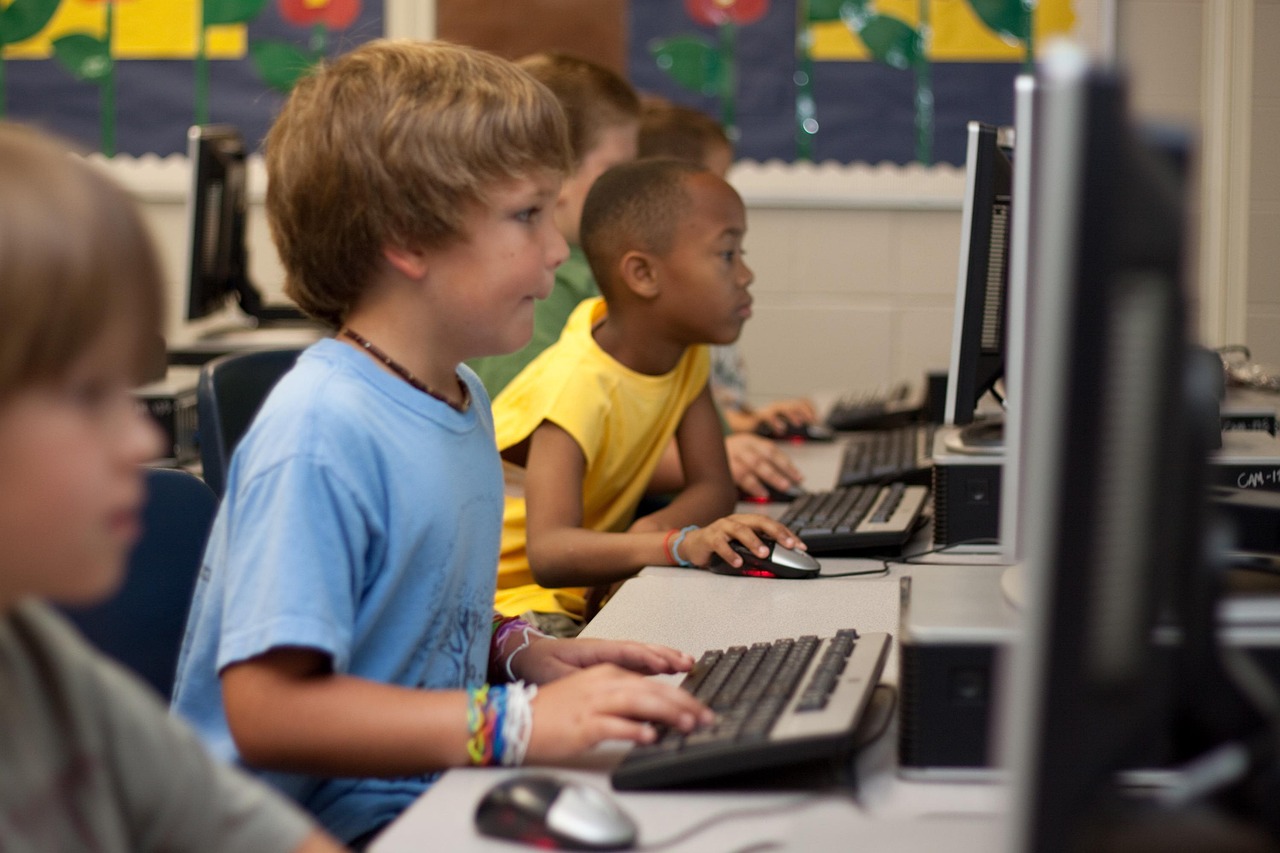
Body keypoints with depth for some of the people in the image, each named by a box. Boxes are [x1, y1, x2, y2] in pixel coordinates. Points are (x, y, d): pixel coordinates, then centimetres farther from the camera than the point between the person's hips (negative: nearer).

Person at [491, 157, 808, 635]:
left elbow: (714, 487, 1)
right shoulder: (578, 385, -26)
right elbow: (548, 553, -38)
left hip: (581, 594, 9)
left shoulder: (686, 353, 1)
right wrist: (679, 544, -52)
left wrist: (652, 531, -21)